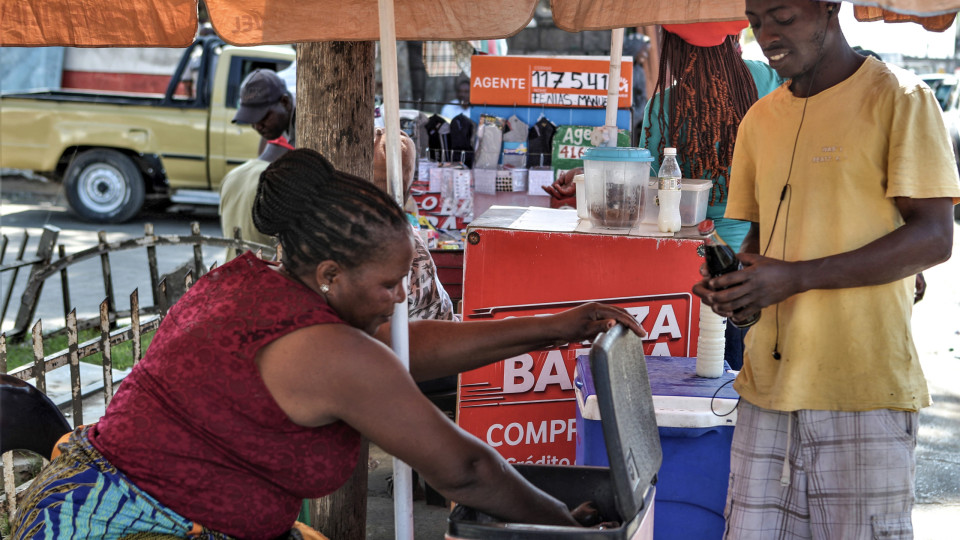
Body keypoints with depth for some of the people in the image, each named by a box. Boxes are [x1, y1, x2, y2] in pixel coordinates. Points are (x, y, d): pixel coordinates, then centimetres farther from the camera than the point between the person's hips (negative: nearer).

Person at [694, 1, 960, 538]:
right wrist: (734, 285, 0)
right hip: (770, 377, 5)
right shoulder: (760, 119, 16)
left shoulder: (897, 98, -2)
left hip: (864, 387, -5)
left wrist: (795, 277, -17)